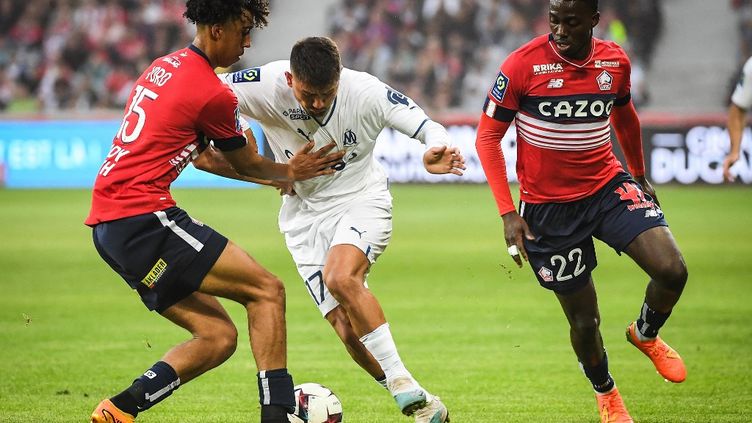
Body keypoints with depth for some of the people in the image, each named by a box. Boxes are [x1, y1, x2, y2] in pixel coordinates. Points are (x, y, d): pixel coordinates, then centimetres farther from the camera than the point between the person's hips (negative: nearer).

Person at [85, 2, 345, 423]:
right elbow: (245, 163, 8)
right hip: (143, 218, -9)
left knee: (219, 337, 8)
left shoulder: (165, 67, 18)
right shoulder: (213, 94, -9)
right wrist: (288, 172, 28)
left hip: (107, 226, 9)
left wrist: (282, 174, 34)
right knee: (267, 290, -7)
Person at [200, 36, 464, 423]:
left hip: (361, 199, -2)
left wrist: (435, 149, -37)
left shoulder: (366, 92, -19)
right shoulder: (266, 87, -18)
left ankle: (405, 387, -23)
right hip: (305, 212, 2)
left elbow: (429, 128, -13)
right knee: (348, 330, -8)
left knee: (341, 277, -32)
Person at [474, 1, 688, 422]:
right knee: (584, 320, 2)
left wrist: (639, 175, 28)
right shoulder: (523, 65, -16)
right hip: (547, 207, -3)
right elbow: (487, 137, -9)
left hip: (609, 187, 3)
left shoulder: (615, 61, -3)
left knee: (673, 271, -17)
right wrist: (508, 213, -15)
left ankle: (646, 335, 17)